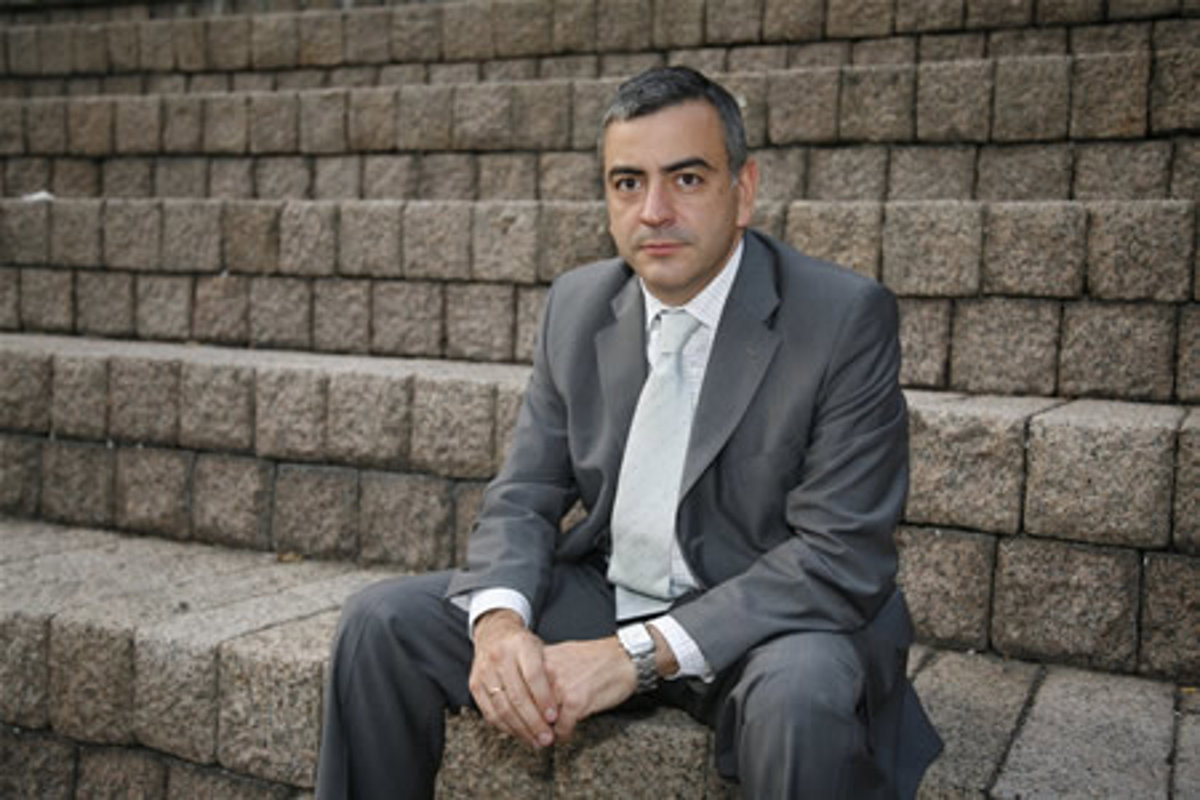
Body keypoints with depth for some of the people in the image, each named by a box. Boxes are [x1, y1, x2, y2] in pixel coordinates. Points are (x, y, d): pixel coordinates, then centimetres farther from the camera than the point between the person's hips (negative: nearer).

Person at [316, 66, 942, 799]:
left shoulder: (846, 319, -15)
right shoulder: (577, 305, 1)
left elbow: (841, 558, -19)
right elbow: (524, 498, 3)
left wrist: (638, 653, -26)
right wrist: (499, 619, -19)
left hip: (764, 621, -4)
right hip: (604, 596, 5)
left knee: (800, 694, -37)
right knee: (384, 622, -7)